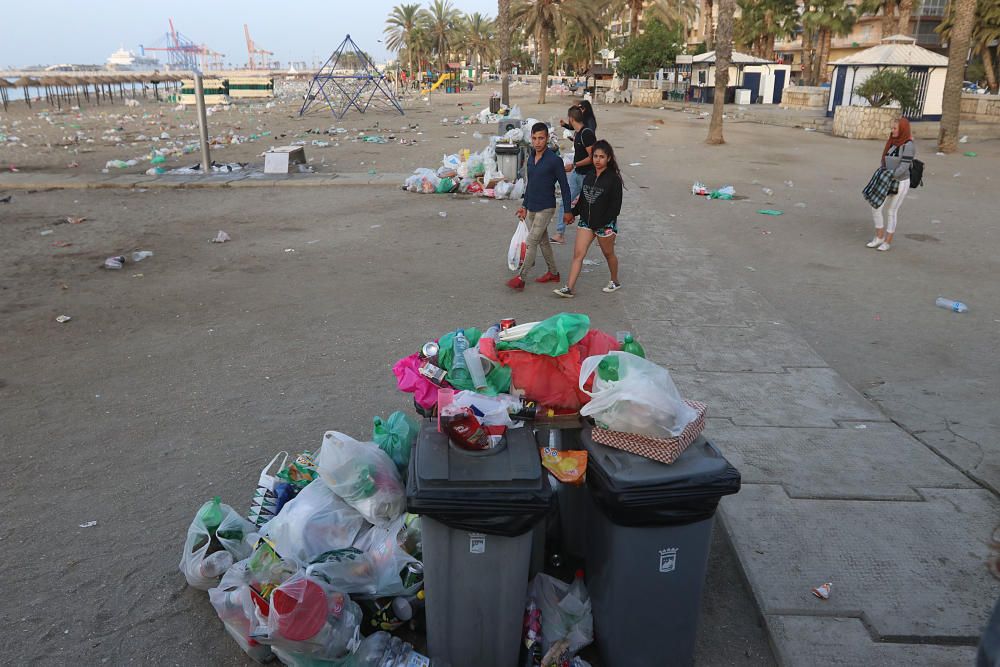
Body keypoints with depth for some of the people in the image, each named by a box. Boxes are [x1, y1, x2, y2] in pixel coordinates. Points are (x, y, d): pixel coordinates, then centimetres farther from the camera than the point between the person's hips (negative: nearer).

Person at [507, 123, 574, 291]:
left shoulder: (554, 160, -15)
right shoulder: (531, 158, 7)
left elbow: (564, 187, -10)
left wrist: (567, 211, -8)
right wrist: (524, 205, 20)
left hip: (545, 209, -7)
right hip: (531, 208, 7)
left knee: (532, 241, -9)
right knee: (543, 241, 15)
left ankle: (520, 278, -5)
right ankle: (553, 273, 28)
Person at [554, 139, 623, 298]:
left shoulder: (613, 178, -12)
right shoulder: (589, 176, 7)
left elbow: (616, 205, -14)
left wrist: (606, 224, -20)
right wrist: (573, 212, 11)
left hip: (605, 224, -5)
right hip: (586, 222, 5)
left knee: (608, 253, 14)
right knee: (578, 253, -3)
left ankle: (615, 282, 37)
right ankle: (569, 288, -4)